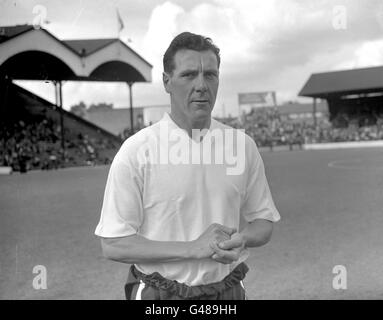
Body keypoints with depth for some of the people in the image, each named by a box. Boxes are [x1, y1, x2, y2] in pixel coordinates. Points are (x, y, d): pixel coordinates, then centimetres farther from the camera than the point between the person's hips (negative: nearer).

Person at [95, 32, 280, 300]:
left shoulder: (243, 145, 0)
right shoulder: (136, 151, -11)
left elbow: (264, 221, 9)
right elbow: (113, 245, -13)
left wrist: (241, 238, -13)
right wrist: (192, 248, -21)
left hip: (228, 290, 3)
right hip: (159, 293, -3)